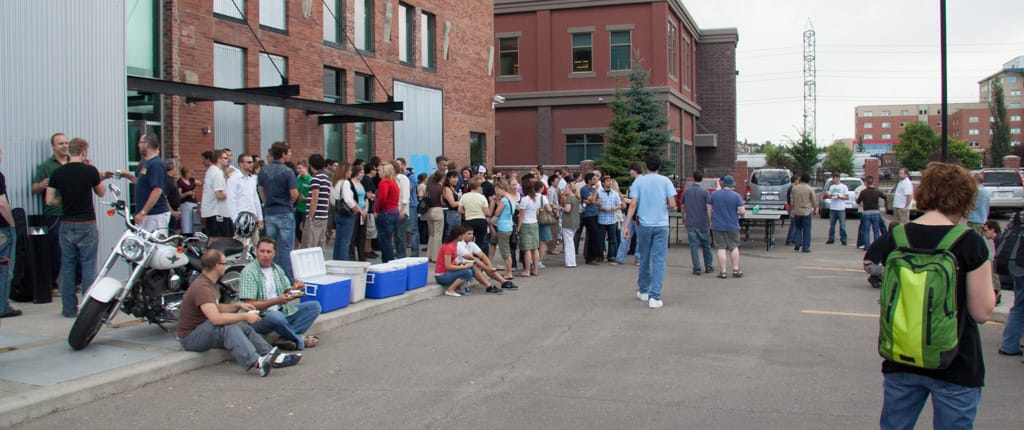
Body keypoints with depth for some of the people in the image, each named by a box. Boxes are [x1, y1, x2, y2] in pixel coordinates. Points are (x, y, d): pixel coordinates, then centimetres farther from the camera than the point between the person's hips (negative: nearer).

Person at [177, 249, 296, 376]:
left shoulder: (209, 282, 11)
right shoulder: (201, 287, -24)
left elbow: (216, 307, 21)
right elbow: (216, 318, -34)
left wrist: (238, 306, 5)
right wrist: (244, 316, -25)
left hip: (205, 329, 10)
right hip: (190, 337, -10)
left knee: (243, 327, -4)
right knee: (228, 327, -34)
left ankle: (271, 356, -15)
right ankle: (257, 363, -50)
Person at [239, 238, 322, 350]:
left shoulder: (277, 269, 12)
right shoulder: (249, 272, -12)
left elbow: (287, 293, 15)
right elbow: (249, 305, -19)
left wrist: (295, 289, -9)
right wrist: (276, 301, -27)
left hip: (282, 312, 8)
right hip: (259, 317, -8)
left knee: (314, 306, -5)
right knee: (276, 316, -41)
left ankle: (287, 338, -22)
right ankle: (299, 340, -12)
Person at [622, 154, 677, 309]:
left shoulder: (638, 181, 1)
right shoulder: (666, 181, 0)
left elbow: (633, 205, -6)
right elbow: (672, 204, -6)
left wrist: (627, 226, -3)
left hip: (644, 225, 1)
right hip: (661, 225, -1)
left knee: (644, 259, 15)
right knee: (658, 261, -1)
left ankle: (643, 291, 30)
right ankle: (654, 297, -7)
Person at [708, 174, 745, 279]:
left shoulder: (714, 194, -1)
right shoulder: (736, 196, -7)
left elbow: (709, 210, 5)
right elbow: (742, 211, -11)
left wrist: (711, 221, 16)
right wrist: (740, 213, 12)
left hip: (717, 226, 0)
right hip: (732, 226, 0)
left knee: (721, 249, 2)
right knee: (734, 247, 14)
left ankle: (723, 272, 1)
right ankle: (736, 270, 14)